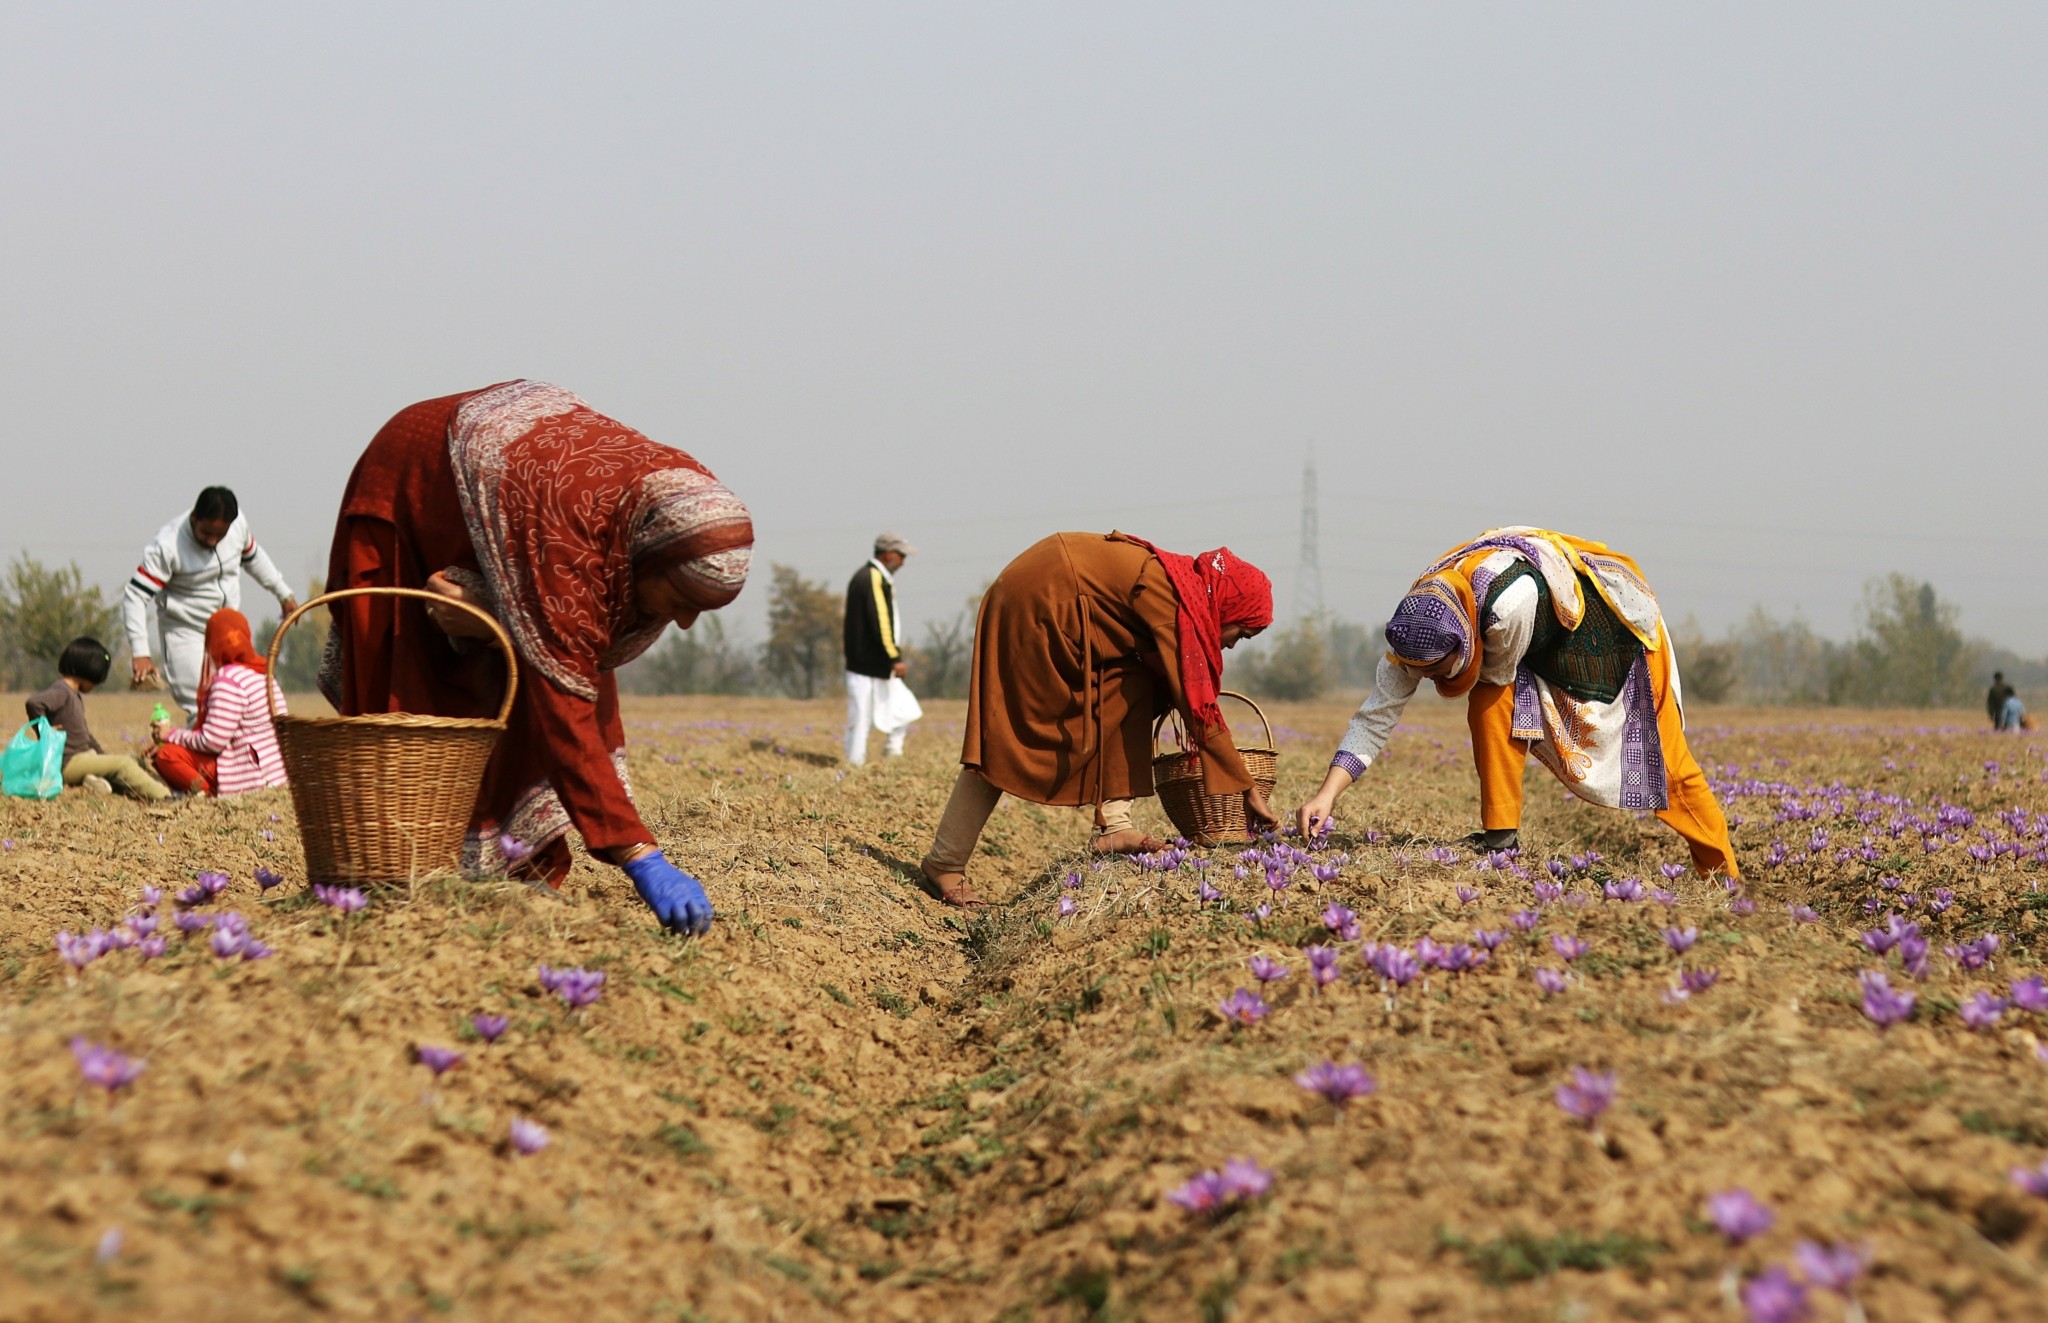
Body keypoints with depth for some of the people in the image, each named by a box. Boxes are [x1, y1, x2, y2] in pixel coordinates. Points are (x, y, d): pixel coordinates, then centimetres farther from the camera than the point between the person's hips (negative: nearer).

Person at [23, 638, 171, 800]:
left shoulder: (76, 695, 18)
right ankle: (163, 796, -23)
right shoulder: (61, 692, -15)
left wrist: (103, 755, 21)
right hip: (69, 763, -11)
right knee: (123, 764, -17)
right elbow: (34, 702, -35)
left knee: (131, 758, 11)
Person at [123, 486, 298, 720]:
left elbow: (252, 556, 13)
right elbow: (135, 596, -26)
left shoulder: (238, 523, -10)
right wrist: (140, 653, -34)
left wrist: (283, 593, 21)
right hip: (186, 633, -6)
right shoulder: (167, 545, -25)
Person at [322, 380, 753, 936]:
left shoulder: (690, 498, -27)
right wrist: (640, 857, -56)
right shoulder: (563, 538, -46)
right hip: (413, 484, -6)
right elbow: (564, 713, -48)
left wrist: (488, 607, -34)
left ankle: (528, 872, -1)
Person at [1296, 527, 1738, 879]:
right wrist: (1326, 795, -32)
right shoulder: (1416, 631, -25)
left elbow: (1499, 674, -28)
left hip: (1608, 618, -5)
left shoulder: (1507, 604, -46)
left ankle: (1721, 869, 15)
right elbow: (1375, 717, -24)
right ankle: (1501, 835, -13)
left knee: (1660, 756, 2)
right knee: (1488, 707, -22)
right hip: (1549, 643, 5)